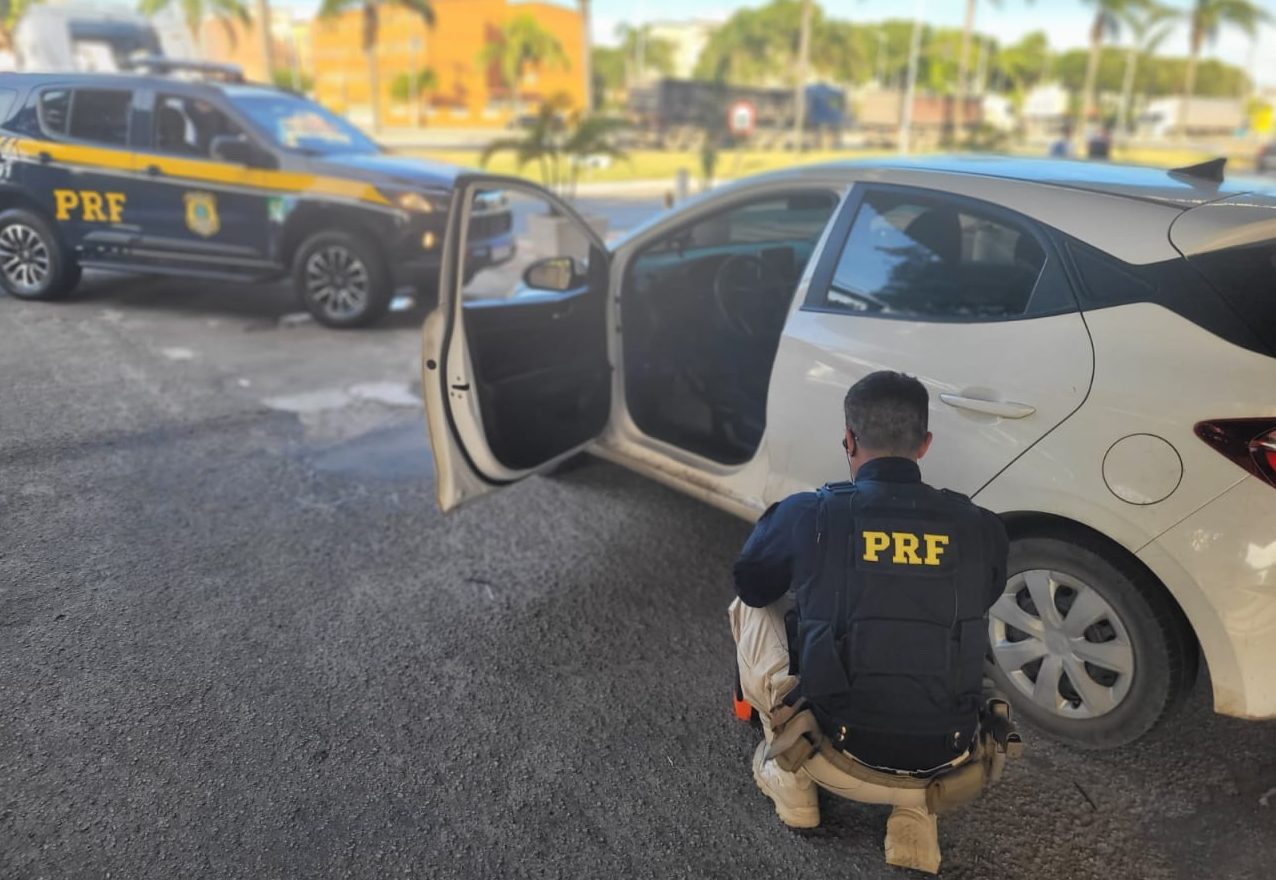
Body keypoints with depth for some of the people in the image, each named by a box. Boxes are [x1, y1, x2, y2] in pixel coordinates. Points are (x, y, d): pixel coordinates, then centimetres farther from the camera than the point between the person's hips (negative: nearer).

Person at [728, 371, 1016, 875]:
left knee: (751, 610, 18)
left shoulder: (807, 515, -11)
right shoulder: (981, 529, -4)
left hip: (844, 765, -2)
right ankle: (916, 818, 18)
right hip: (949, 776, 3)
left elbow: (751, 587, 10)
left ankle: (789, 783, 26)